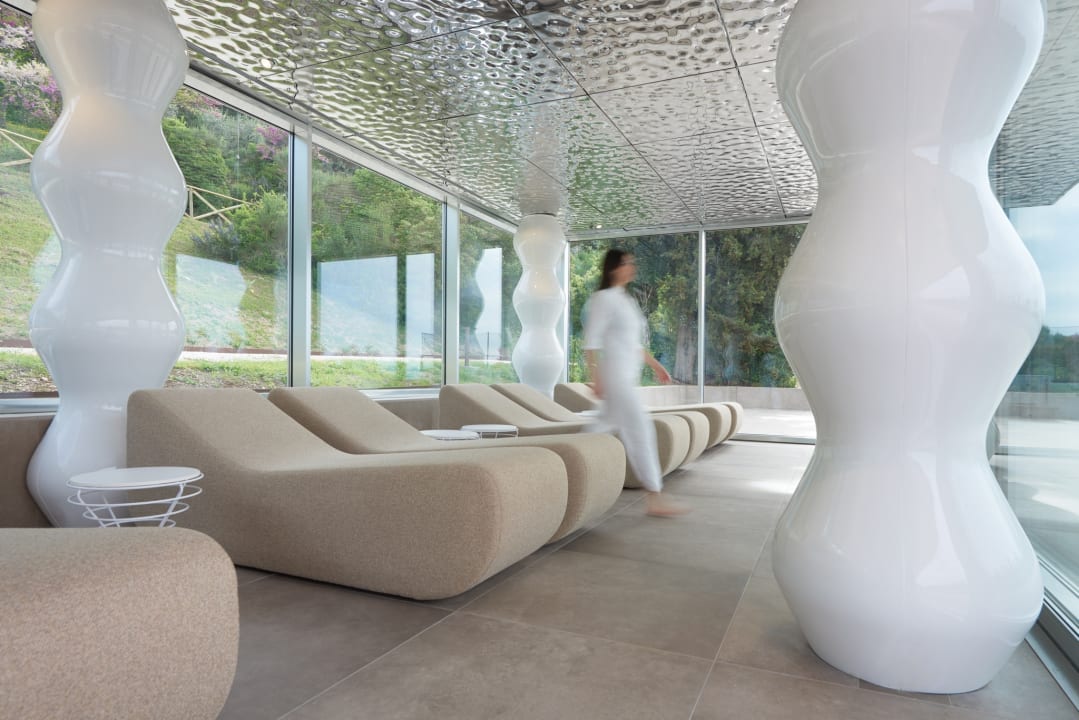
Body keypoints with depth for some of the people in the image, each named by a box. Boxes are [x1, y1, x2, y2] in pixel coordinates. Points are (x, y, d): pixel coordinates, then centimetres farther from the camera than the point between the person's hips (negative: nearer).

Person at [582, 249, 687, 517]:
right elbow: (591, 341, -15)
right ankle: (656, 500, -5)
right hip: (614, 375, -9)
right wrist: (595, 378, -21)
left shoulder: (626, 300, 18)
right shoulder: (604, 298, -9)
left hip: (626, 376, 9)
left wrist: (655, 364, 21)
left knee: (606, 429, 12)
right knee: (640, 430, -10)